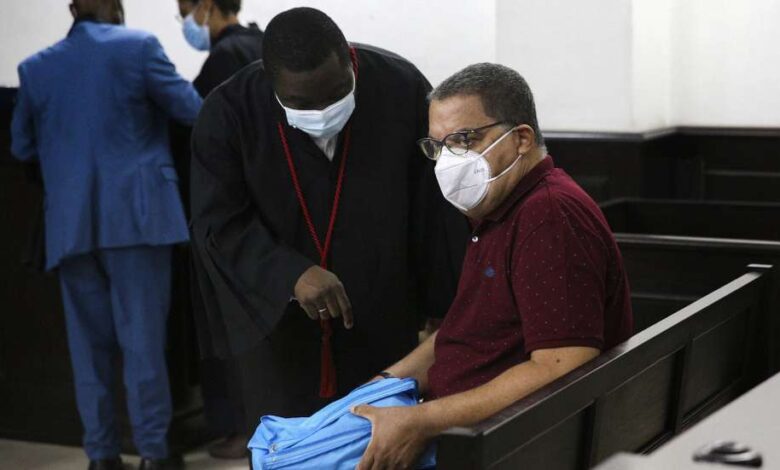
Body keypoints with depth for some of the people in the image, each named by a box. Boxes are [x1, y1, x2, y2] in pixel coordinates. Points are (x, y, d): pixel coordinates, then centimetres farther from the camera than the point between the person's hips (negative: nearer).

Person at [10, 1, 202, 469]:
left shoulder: (35, 68, 6)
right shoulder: (138, 46, -4)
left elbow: (22, 147, 14)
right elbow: (193, 110, 0)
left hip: (71, 223, 3)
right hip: (136, 215, -3)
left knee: (90, 341, 9)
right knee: (143, 338, 3)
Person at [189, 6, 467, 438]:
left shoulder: (402, 89, -13)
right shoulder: (229, 112, -14)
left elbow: (441, 207, -5)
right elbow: (218, 224, -13)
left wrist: (452, 311, -1)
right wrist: (291, 274, -29)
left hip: (383, 322, 1)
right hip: (276, 321, 0)